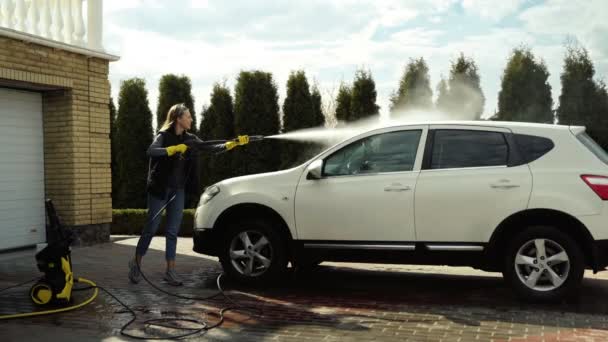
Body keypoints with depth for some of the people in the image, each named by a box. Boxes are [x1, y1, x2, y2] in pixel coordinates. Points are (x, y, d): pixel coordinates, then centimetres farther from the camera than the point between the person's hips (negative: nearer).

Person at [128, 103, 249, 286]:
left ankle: (170, 270, 9)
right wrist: (174, 149, -34)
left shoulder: (189, 139, 7)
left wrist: (234, 143, -5)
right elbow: (151, 151, -28)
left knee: (173, 231, 5)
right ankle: (136, 263, 19)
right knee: (151, 228, 1)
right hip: (160, 189, -5)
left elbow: (211, 148, 4)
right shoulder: (163, 136, -10)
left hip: (178, 190, 5)